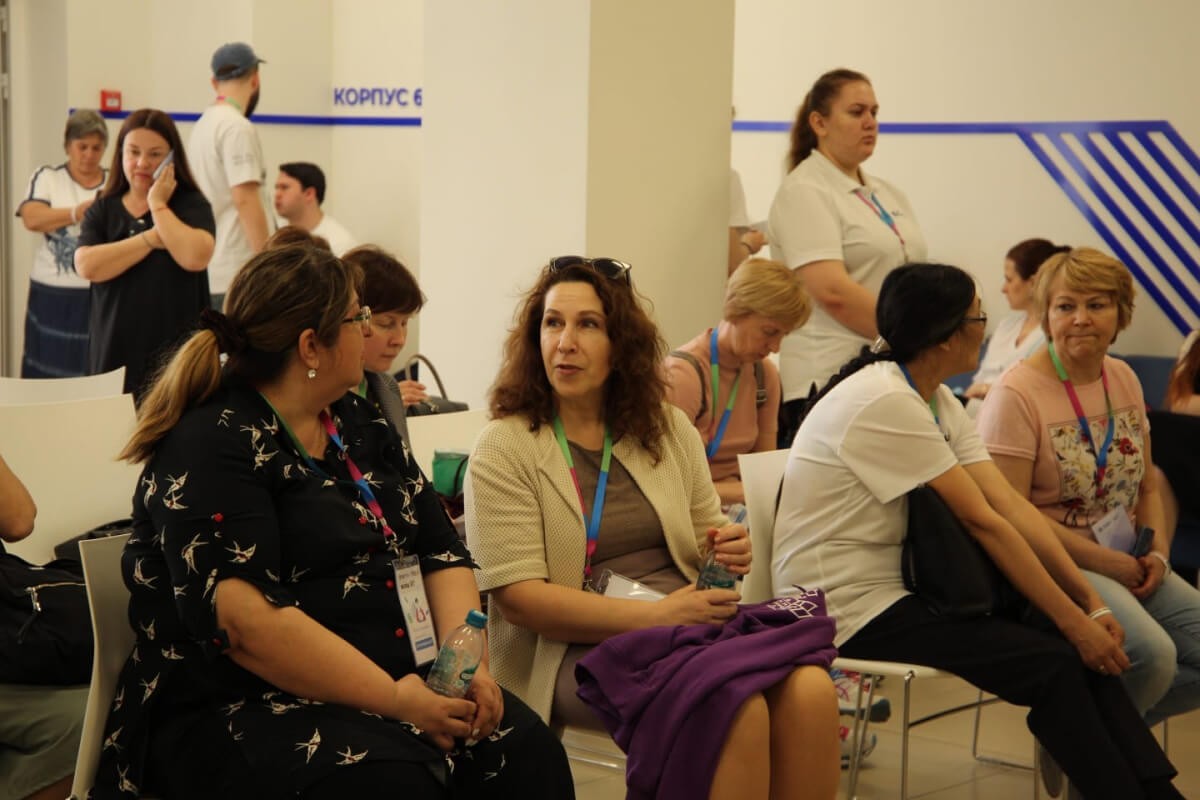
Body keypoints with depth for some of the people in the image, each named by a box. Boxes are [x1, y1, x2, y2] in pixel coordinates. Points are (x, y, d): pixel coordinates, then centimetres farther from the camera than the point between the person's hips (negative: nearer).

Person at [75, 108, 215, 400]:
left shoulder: (191, 204, 3)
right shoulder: (102, 210, 11)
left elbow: (195, 257, -17)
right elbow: (87, 266, -8)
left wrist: (158, 204, -8)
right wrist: (151, 239, -9)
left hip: (175, 355, -2)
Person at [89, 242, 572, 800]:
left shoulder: (359, 425, 16)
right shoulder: (210, 446, -10)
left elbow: (442, 552, 13)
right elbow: (243, 618, -22)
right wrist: (395, 700, -23)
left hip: (399, 684, 7)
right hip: (241, 711, -7)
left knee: (527, 749, -19)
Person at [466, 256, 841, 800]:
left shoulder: (668, 429, 14)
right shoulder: (503, 450, -2)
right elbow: (517, 597, -11)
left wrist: (730, 551, -1)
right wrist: (655, 617, -19)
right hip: (576, 651, -5)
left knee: (810, 690, -25)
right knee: (737, 708, -32)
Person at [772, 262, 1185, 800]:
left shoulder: (938, 401, 8)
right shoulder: (885, 402, -21)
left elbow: (1011, 506, 0)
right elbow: (983, 522, -21)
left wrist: (1091, 603, -8)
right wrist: (1073, 619, -18)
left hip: (896, 589, 9)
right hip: (849, 608, -9)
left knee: (1080, 647, -6)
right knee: (1052, 663, -18)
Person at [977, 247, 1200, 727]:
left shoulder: (1124, 381, 11)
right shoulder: (1017, 394, -12)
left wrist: (1157, 553, 0)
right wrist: (1107, 562, -16)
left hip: (1126, 565, 8)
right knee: (1152, 654, -28)